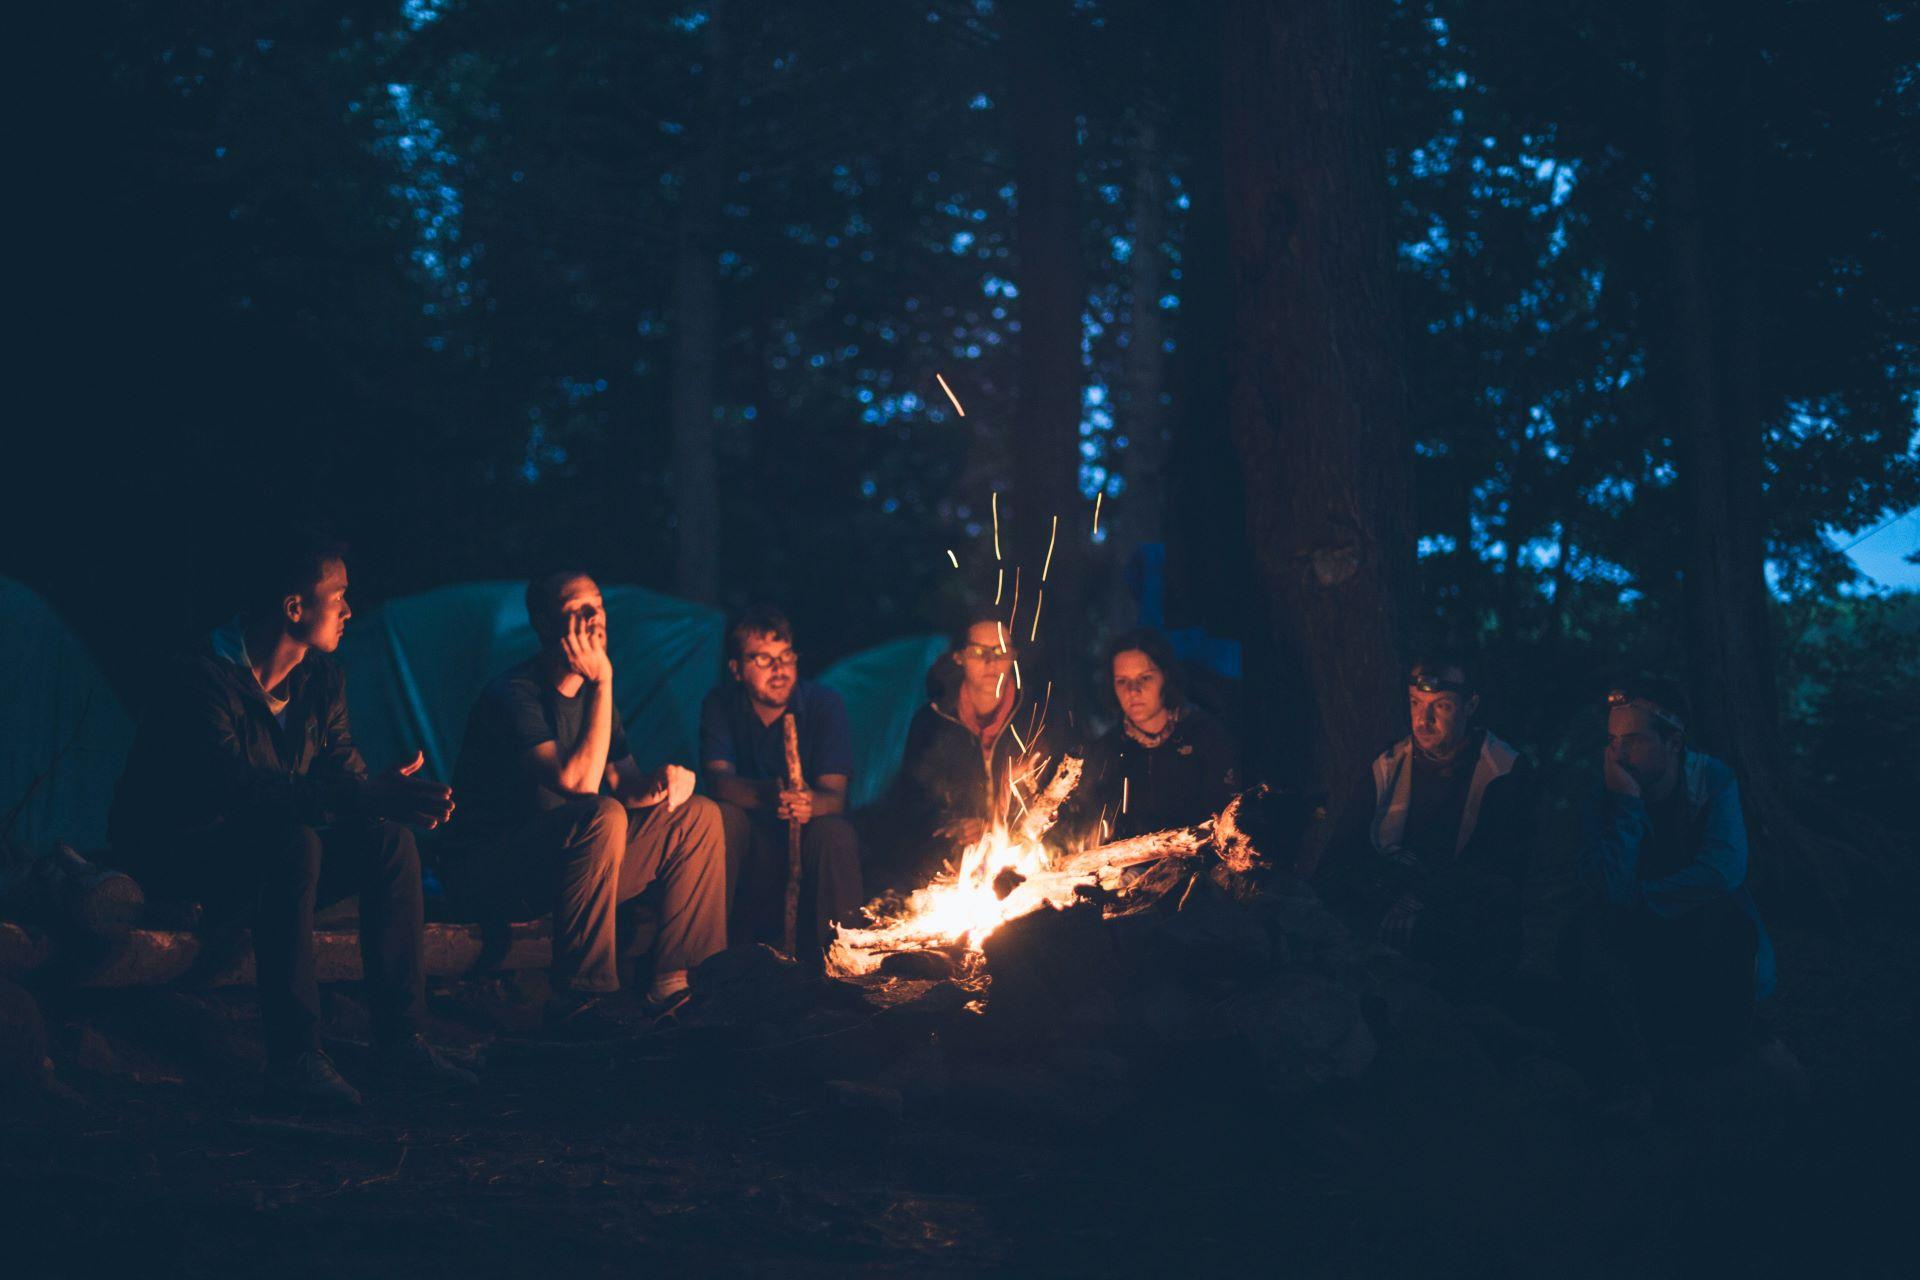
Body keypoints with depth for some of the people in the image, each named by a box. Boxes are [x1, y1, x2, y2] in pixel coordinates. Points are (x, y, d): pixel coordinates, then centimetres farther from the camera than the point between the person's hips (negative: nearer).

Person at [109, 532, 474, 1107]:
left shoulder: (321, 682, 4)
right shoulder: (201, 683, -22)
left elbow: (347, 776, 1)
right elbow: (242, 789, -35)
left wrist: (398, 797, -25)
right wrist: (368, 796, -43)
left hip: (264, 861, 8)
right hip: (173, 860, -8)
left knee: (390, 840, -14)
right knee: (292, 841, -36)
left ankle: (399, 1038, -13)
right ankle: (293, 1056, -35)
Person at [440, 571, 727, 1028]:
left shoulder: (590, 693, 11)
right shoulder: (514, 694, -16)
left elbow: (624, 786, 13)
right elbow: (578, 782, -28)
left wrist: (662, 780, -11)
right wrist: (603, 682, -24)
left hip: (565, 861, 9)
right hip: (485, 867, -9)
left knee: (698, 815, 1)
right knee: (602, 817, -36)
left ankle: (675, 982, -3)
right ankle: (577, 1002, -30)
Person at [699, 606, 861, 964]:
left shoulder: (824, 703, -5)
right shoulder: (721, 704, -1)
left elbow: (835, 794, -16)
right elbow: (719, 780, -17)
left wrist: (811, 802, -43)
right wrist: (766, 795, -41)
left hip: (808, 837, 0)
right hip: (753, 843, 1)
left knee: (836, 833, -33)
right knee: (722, 816, -29)